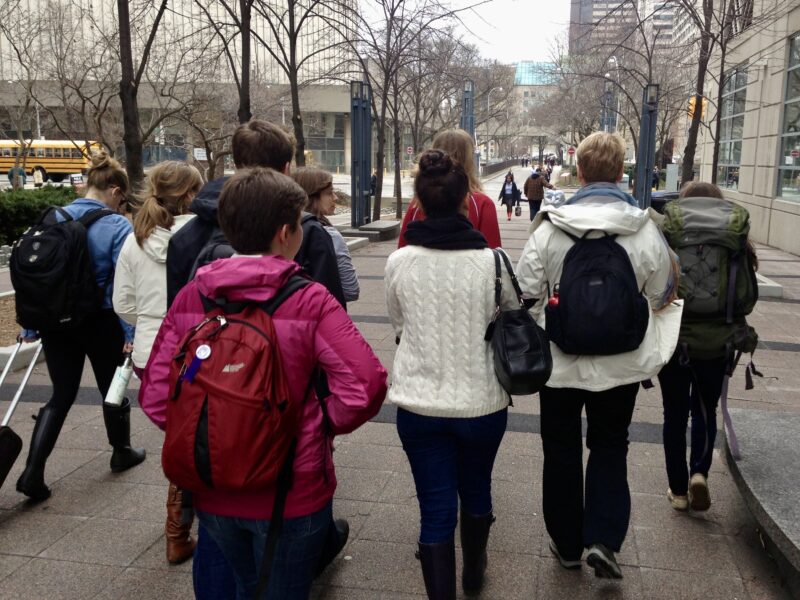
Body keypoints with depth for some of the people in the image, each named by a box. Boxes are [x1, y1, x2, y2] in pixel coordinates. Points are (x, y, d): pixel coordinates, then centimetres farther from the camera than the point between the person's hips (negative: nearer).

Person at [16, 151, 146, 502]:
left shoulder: (54, 219, 1)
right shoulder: (117, 226, -14)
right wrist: (130, 332, -12)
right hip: (100, 323, -4)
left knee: (61, 395, 13)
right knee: (112, 388, 17)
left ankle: (32, 472, 4)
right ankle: (121, 452, 36)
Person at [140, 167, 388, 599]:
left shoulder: (190, 297, -5)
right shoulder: (309, 300, -17)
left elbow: (155, 393, -3)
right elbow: (366, 383, -24)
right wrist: (326, 424, -7)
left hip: (212, 492, 4)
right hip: (289, 493, -4)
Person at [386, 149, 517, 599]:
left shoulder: (399, 262, -9)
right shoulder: (492, 261, -13)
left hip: (419, 403, 0)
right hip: (483, 400, 1)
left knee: (436, 510, 9)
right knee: (476, 490, 25)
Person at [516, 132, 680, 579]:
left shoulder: (549, 228, -13)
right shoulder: (646, 231, -10)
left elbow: (526, 292, -9)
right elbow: (660, 297, 2)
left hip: (559, 361, 0)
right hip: (620, 364, 1)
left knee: (562, 451, 16)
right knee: (610, 449, 19)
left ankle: (567, 543, 28)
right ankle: (604, 539, 8)